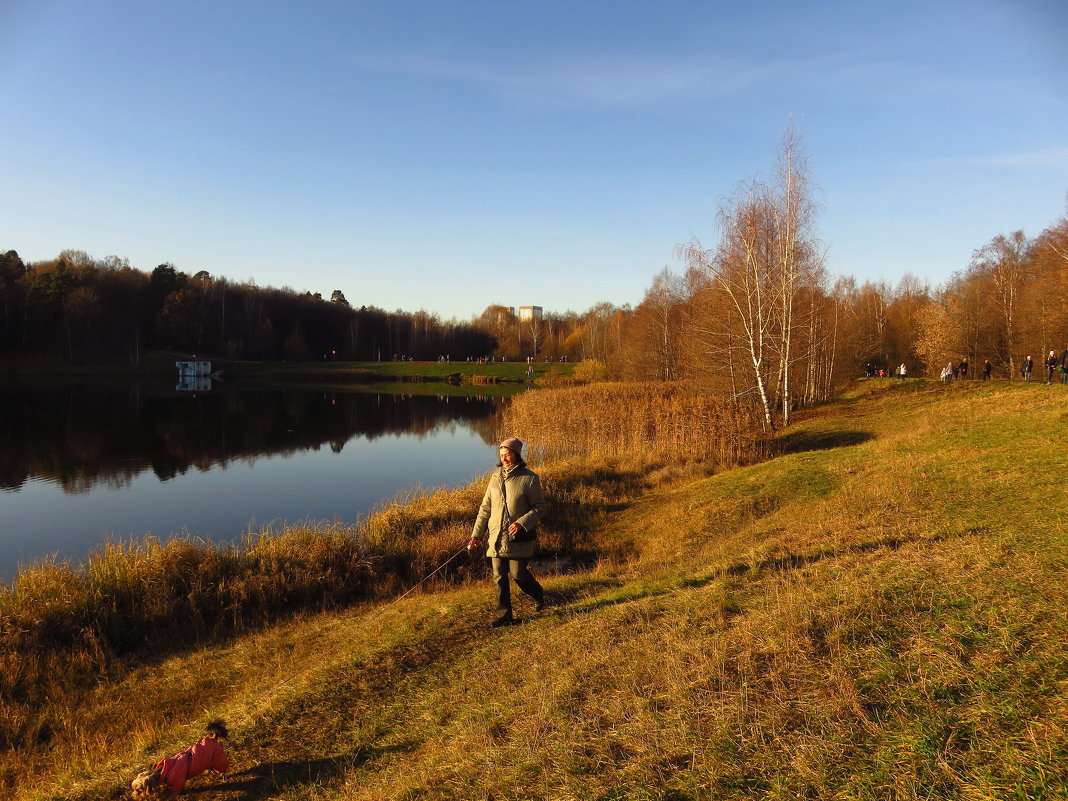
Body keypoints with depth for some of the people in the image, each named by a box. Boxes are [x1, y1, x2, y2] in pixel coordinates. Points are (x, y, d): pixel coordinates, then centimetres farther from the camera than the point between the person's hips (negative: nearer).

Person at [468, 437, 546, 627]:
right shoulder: (496, 477, 6)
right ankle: (504, 615, 16)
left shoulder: (529, 478, -7)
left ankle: (538, 594, 32)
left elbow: (539, 507, -7)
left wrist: (522, 522, -22)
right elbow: (485, 508, 10)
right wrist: (476, 534, 6)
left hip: (518, 538, -4)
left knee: (518, 573, 1)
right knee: (499, 576, 5)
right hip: (496, 537, 4)